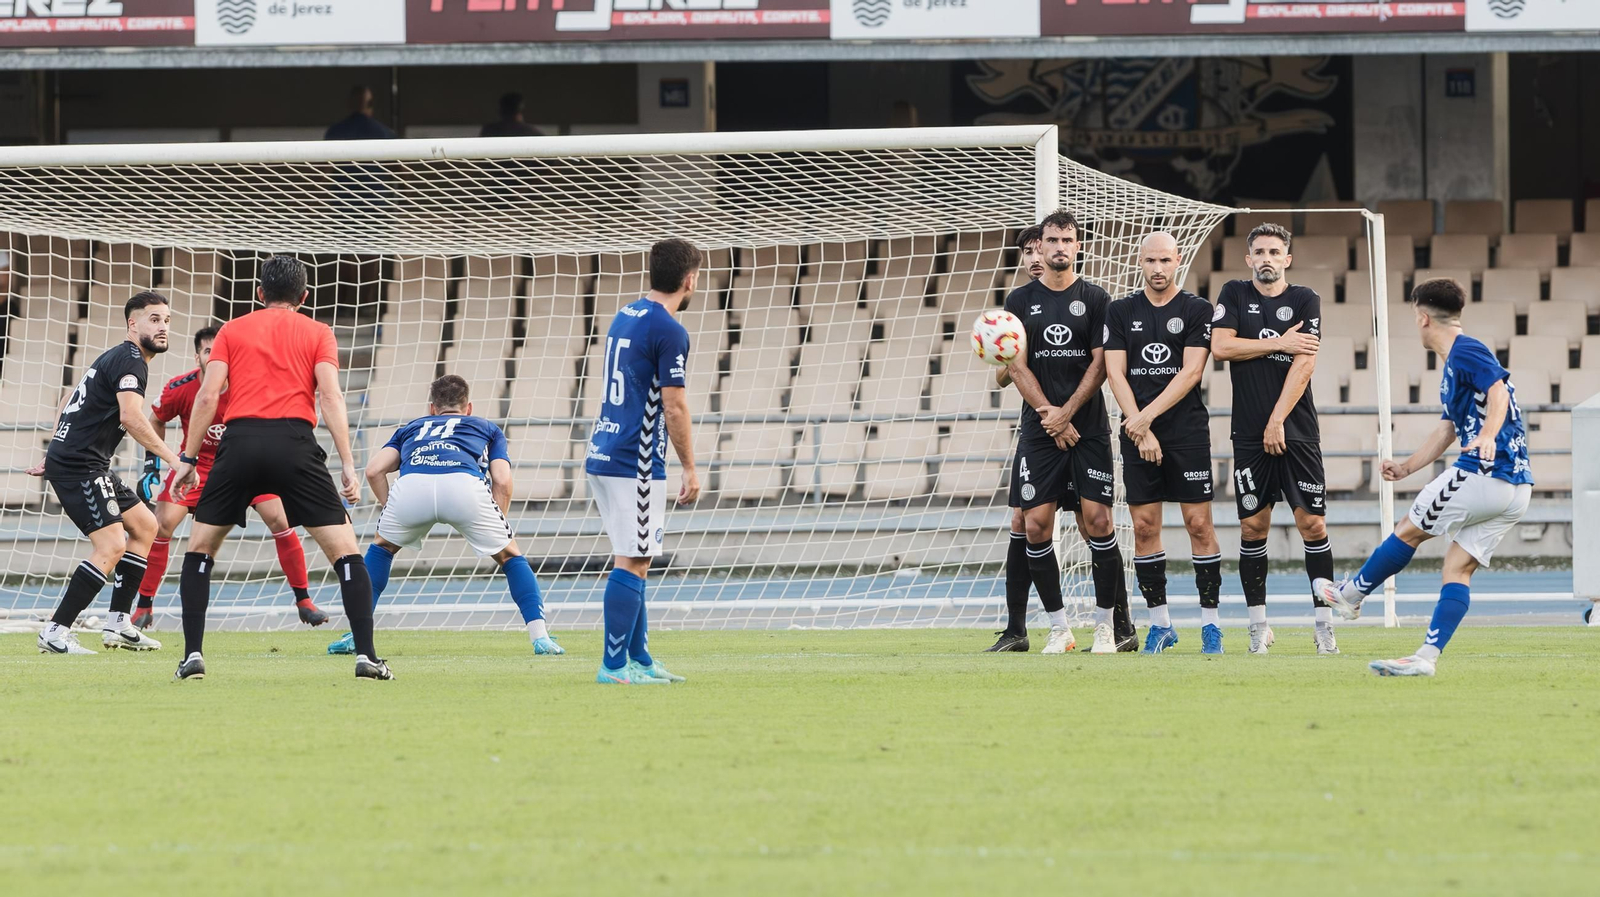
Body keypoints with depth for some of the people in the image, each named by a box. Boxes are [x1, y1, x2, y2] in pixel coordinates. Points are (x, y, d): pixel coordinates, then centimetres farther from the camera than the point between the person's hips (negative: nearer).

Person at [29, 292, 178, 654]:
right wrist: (173, 459, -30)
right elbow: (131, 417, -29)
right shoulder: (130, 360, -14)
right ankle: (55, 633, -18)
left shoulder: (115, 358, 19)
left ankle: (118, 623, 14)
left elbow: (68, 404, 28)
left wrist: (54, 455, 31)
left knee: (144, 526, 15)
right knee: (111, 544, -18)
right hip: (79, 465, -11)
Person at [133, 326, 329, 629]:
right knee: (162, 525, -14)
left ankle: (304, 601, 2)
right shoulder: (180, 389, -19)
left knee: (280, 521, -14)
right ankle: (144, 607, 1)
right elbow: (156, 422, 2)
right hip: (197, 463, 0)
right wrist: (152, 462, -4)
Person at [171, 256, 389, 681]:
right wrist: (347, 463, -2)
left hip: (240, 441, 1)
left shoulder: (232, 331, 18)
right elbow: (330, 395, 1)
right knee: (345, 550, 4)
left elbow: (208, 396, 8)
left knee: (200, 549, 17)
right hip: (295, 444, -1)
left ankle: (193, 655, 7)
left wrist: (188, 460, 10)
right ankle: (366, 656, -7)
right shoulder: (318, 334, 15)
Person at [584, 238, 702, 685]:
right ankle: (614, 666, -9)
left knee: (633, 562, 15)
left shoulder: (623, 317, 14)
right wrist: (690, 469, -8)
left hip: (602, 455, 9)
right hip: (636, 463, -9)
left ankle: (639, 659, 18)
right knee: (631, 563, -7)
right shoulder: (669, 331, -13)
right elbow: (674, 406, -15)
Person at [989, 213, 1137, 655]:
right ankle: (1058, 628, 4)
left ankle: (1107, 625, 0)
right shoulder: (1021, 300, 8)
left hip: (1088, 429, -2)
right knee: (1033, 526, -5)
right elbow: (1017, 367, 3)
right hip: (1038, 431, 2)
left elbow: (1100, 363, 0)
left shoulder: (1094, 299, 4)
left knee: (1096, 521, -8)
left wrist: (1066, 413, -10)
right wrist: (1051, 417, -7)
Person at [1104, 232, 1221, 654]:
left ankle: (1210, 621, 0)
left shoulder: (1197, 310, 2)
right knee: (1144, 527, 1)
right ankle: (1159, 623, 9)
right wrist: (1140, 428, -8)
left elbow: (1190, 371, -6)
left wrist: (1147, 416, -14)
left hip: (1187, 431, -2)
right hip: (1137, 432, 2)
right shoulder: (1121, 312, 10)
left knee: (1199, 523, -5)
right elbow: (1116, 373, 3)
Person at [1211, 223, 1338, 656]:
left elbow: (1305, 364, -6)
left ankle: (1324, 621, 1)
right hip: (1250, 434, 1)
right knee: (1253, 526, 0)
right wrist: (1279, 343, -9)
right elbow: (1220, 346, -5)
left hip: (1297, 432, -1)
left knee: (1312, 523, -5)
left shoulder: (1305, 300, 3)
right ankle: (1258, 625, 7)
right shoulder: (1235, 295, 8)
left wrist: (1277, 421, -12)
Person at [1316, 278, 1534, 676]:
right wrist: (1407, 467, 39)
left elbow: (1498, 391, -24)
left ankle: (1352, 595, 22)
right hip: (1516, 488, 9)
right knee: (1458, 567, 5)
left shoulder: (1466, 352, -7)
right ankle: (1427, 656, -2)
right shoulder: (1454, 363, 24)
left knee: (1409, 530, 7)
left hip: (1483, 475, -9)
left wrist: (1488, 436, -41)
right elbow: (1448, 429, 33)